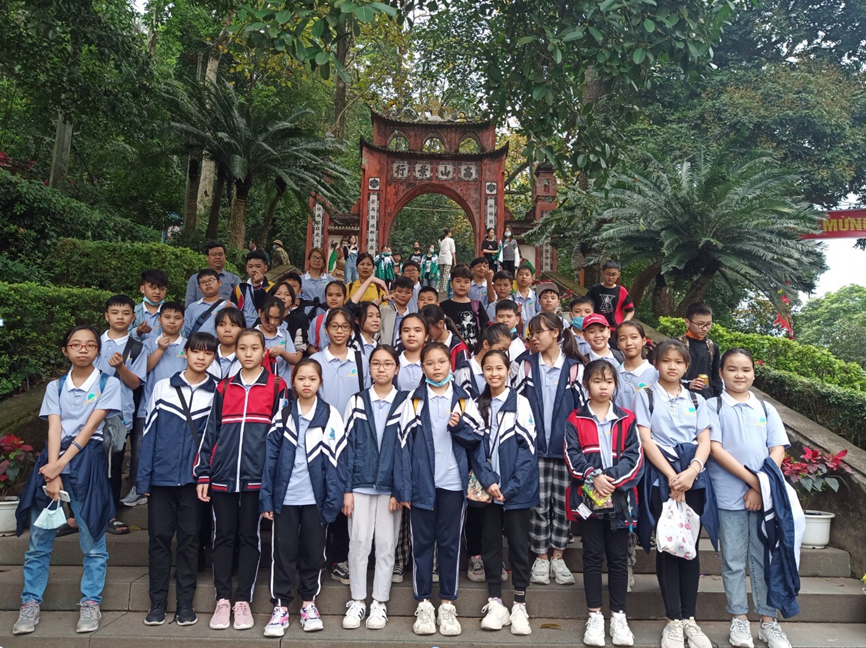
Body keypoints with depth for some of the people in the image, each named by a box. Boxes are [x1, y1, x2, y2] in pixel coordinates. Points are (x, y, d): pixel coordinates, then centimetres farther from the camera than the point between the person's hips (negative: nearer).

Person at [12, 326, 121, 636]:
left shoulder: (108, 383, 3)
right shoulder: (55, 387, 11)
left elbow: (91, 426, -5)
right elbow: (54, 429, 0)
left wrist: (62, 465, -13)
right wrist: (53, 472, -11)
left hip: (88, 461, -3)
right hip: (53, 459, 3)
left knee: (92, 538, 1)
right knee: (39, 539, 6)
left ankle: (90, 603, 11)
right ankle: (30, 603, 19)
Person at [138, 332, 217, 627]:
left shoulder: (218, 393, 2)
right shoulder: (162, 387, 3)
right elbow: (149, 433, 3)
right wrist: (143, 477, -2)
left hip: (195, 478, 0)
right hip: (161, 476, 0)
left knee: (189, 538, 7)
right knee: (159, 537, 6)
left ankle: (185, 602, 18)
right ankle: (157, 603, 18)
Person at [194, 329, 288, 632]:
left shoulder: (277, 387, 2)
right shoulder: (223, 388, 10)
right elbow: (210, 432, 9)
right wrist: (202, 475, 4)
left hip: (257, 476, -2)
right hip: (222, 476, 2)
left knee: (249, 537, 6)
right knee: (223, 537, 8)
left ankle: (243, 601, 16)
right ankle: (222, 600, 18)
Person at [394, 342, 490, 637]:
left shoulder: (463, 400, 6)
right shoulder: (414, 401, 1)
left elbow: (476, 440, 7)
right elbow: (404, 444, -3)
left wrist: (459, 426, -13)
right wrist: (403, 488, -9)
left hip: (453, 483, 1)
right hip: (422, 483, -1)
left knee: (450, 544, 8)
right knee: (422, 543, 7)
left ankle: (447, 604, 20)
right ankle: (424, 604, 19)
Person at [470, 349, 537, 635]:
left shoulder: (520, 403, -3)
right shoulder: (478, 405, 8)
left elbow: (528, 447, -8)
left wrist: (510, 487, -14)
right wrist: (488, 482, -11)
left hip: (516, 489, -3)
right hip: (487, 488, 3)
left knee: (519, 544, 5)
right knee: (490, 544, 8)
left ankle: (519, 606, 17)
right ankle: (495, 603, 20)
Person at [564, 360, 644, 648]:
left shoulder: (626, 420, 6)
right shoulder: (575, 420, 3)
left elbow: (634, 456, -2)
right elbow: (572, 455, -4)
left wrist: (612, 478, -15)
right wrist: (593, 477, -18)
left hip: (619, 497, 1)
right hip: (587, 497, -1)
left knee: (618, 557, 8)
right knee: (592, 556, 7)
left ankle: (618, 615, 20)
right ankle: (594, 615, 17)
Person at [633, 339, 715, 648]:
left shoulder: (696, 400, 12)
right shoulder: (645, 396, 3)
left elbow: (705, 441, 3)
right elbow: (645, 439, -6)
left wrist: (692, 471, -16)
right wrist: (671, 476, -15)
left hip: (693, 476, 3)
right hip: (661, 476, -3)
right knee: (667, 545, -1)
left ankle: (689, 617, 15)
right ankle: (673, 620, 8)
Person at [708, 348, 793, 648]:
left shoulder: (766, 409, 11)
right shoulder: (713, 406, 1)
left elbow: (777, 450, 4)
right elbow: (715, 449, -8)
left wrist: (763, 487, -8)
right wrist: (752, 480, -13)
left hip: (765, 493, 3)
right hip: (730, 495, -2)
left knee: (764, 557, 8)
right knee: (734, 560, 5)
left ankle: (768, 621, 19)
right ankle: (739, 619, 17)